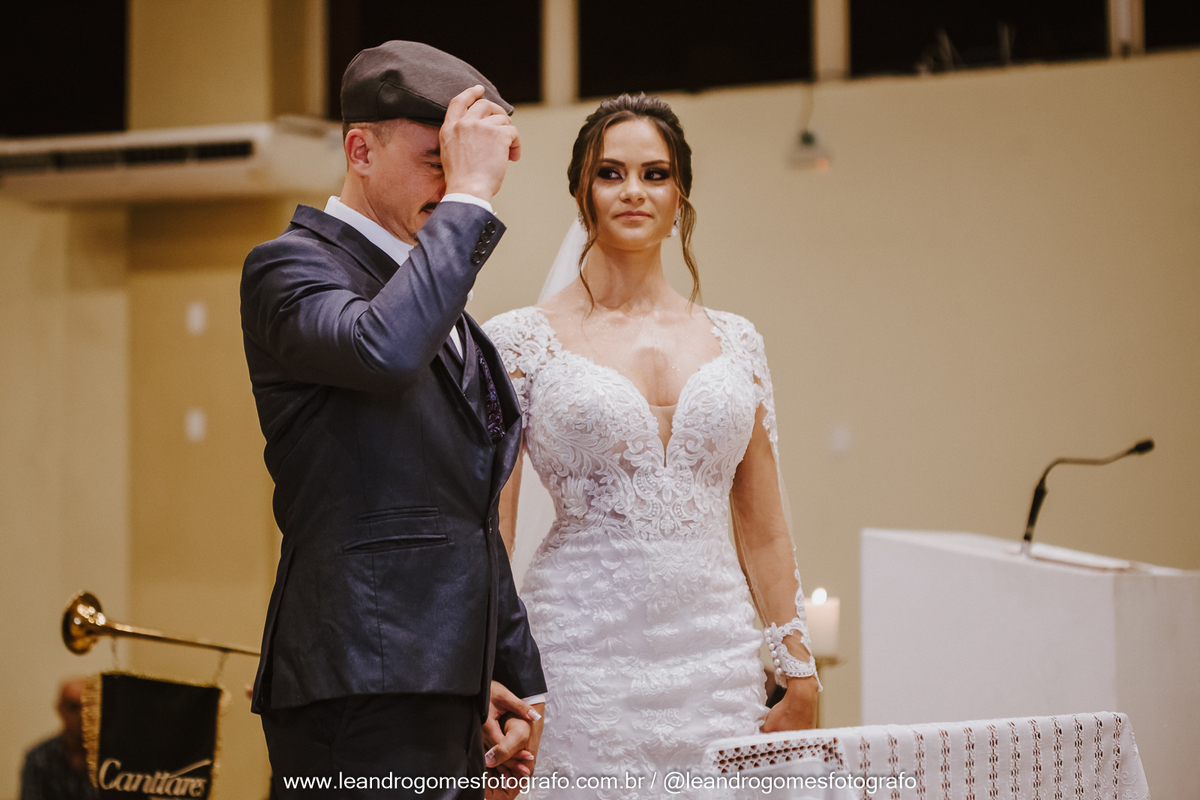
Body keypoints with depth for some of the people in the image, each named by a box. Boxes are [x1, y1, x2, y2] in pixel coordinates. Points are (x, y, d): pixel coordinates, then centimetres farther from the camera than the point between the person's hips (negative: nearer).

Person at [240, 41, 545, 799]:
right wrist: (469, 195, -19)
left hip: (446, 683, 8)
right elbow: (384, 349, -29)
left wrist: (516, 678, 23)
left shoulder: (434, 296, 22)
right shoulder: (290, 265, -4)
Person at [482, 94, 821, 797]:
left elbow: (765, 531, 13)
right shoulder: (522, 342, 0)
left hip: (719, 663, 3)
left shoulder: (736, 342, 10)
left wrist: (800, 674, 8)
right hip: (582, 656, -3)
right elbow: (489, 533, -2)